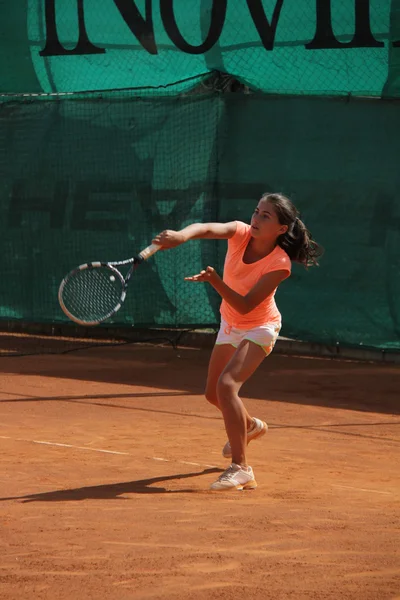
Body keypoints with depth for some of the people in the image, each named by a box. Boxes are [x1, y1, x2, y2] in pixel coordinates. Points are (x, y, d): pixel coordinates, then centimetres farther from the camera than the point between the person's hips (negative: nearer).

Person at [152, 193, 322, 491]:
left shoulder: (279, 264, -30)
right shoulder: (240, 234, -19)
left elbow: (245, 306, -32)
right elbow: (207, 228, -39)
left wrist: (215, 281, -47)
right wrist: (182, 235, -62)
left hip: (259, 329, -7)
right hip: (230, 326, 7)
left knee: (227, 384, -28)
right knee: (213, 394, 19)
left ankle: (241, 469, -27)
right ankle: (251, 426, 54)